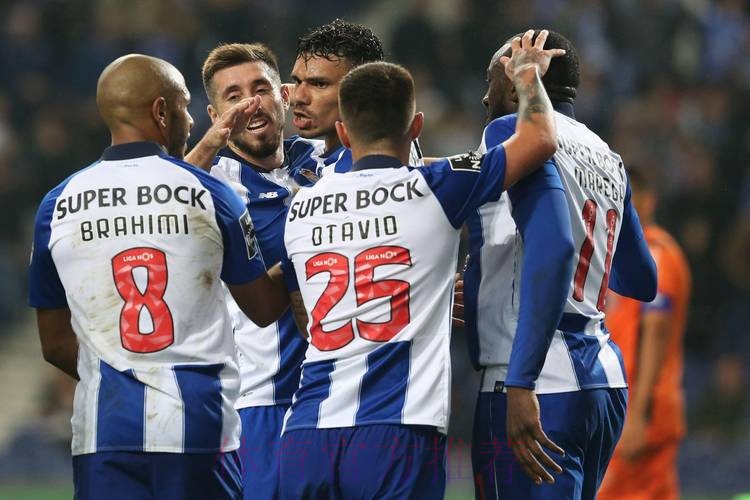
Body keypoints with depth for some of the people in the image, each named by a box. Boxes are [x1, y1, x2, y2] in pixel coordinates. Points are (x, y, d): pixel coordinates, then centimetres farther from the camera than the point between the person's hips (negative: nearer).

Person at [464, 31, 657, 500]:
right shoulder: (607, 158, 18)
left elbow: (552, 245, -22)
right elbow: (642, 281, 28)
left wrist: (521, 384, -25)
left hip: (540, 391, -8)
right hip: (606, 381, 8)